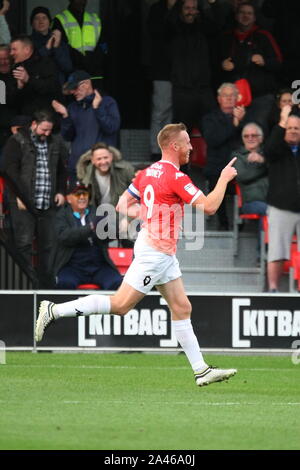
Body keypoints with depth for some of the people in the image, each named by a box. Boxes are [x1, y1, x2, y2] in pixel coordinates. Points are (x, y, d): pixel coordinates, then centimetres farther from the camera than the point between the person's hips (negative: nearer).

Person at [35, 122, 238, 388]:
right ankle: (54, 311, -3)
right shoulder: (175, 177, -17)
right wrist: (224, 178, -9)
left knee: (182, 309, 8)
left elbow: (123, 206, 14)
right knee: (120, 305, -7)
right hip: (155, 253, -10)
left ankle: (201, 371, 8)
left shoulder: (148, 173, 9)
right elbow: (209, 207, -21)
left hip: (164, 254, 10)